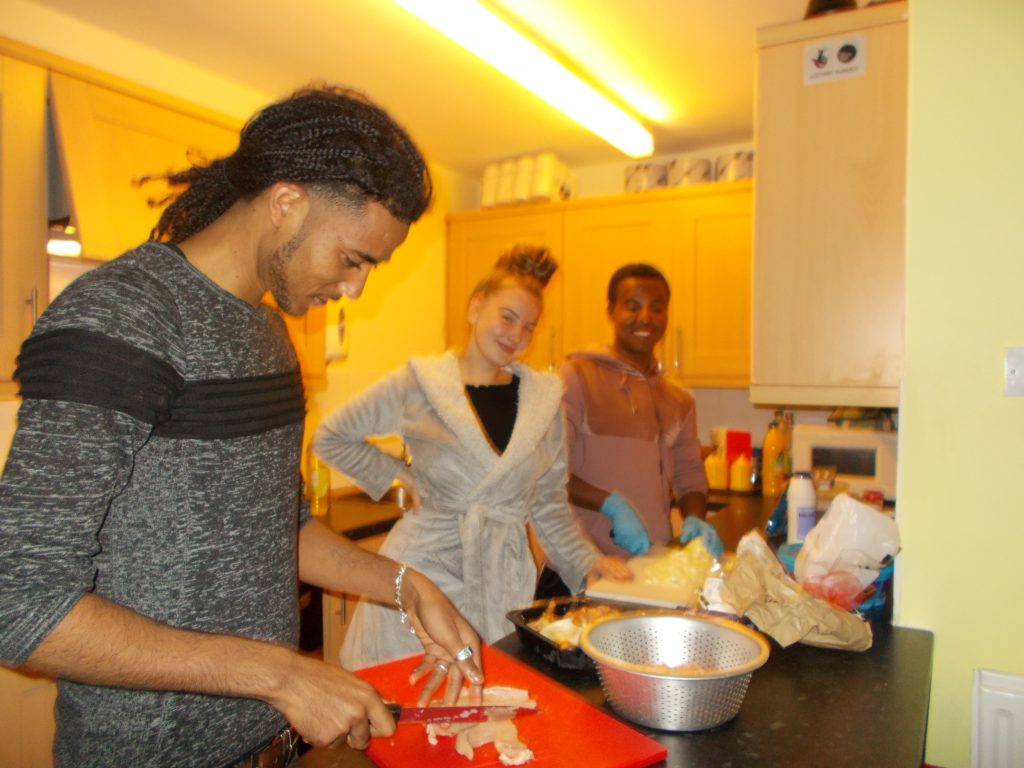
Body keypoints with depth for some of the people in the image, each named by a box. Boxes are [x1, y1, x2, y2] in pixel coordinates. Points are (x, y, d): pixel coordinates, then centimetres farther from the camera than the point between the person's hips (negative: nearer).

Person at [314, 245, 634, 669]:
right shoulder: (418, 384, -3)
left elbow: (549, 502, 13)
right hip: (423, 571, -2)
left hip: (503, 579, 3)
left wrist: (587, 561, 4)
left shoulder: (543, 399, 6)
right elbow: (330, 438, 8)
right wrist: (399, 475, 1)